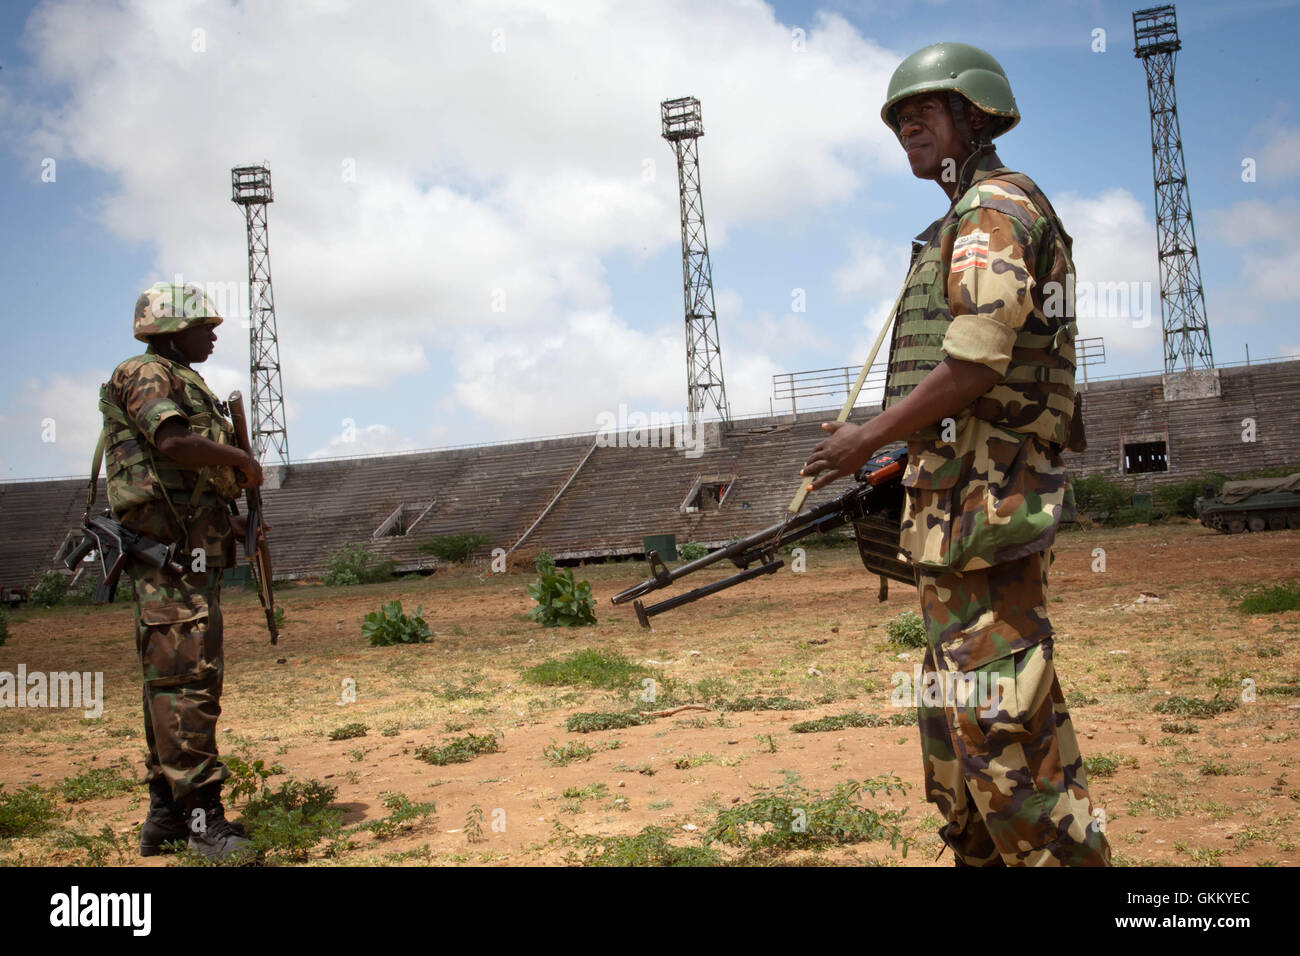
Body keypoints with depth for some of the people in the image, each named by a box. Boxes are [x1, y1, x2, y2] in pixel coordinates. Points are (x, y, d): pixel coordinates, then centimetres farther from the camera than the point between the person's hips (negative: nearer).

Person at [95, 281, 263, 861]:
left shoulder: (184, 383, 24)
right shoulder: (146, 375, -5)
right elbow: (173, 441, -24)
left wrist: (230, 520, 18)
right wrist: (244, 462, -11)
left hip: (196, 549, 10)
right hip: (171, 552, -10)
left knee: (174, 682, 11)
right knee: (186, 681, -11)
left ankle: (167, 816, 18)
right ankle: (203, 818, -9)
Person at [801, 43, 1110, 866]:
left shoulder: (996, 207, -9)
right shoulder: (968, 223, 22)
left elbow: (974, 365, -20)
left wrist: (867, 440, -12)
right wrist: (903, 459, 19)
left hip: (983, 504, -11)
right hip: (966, 502, 11)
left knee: (999, 721, -9)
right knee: (956, 714, 16)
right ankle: (980, 855, 27)